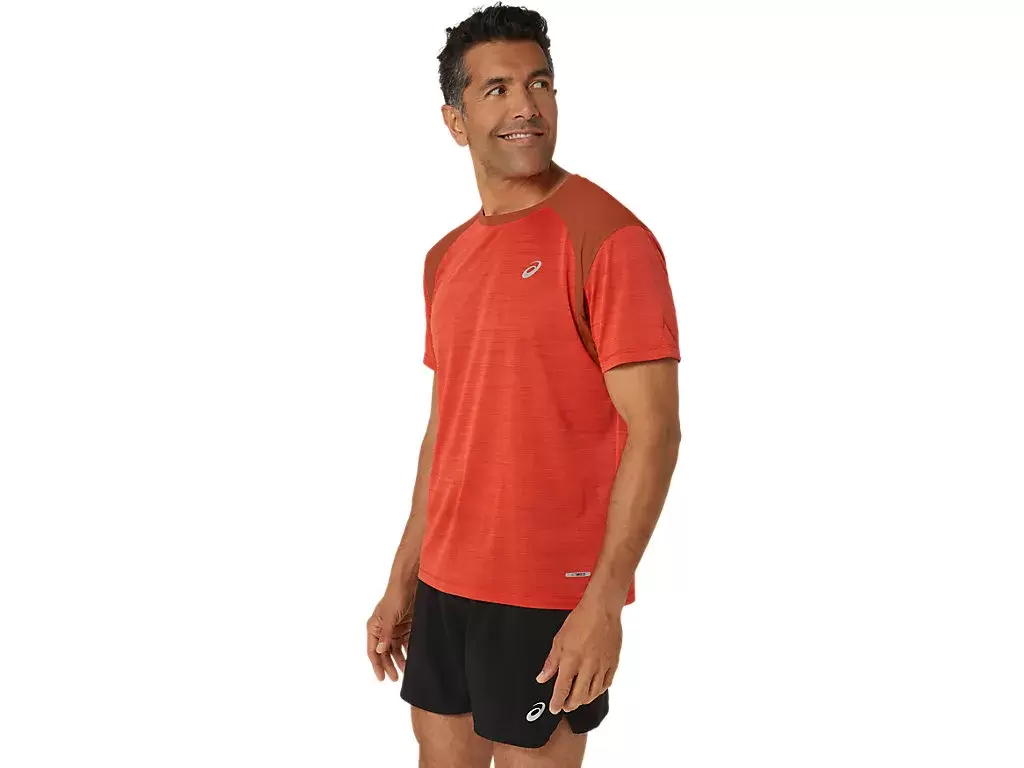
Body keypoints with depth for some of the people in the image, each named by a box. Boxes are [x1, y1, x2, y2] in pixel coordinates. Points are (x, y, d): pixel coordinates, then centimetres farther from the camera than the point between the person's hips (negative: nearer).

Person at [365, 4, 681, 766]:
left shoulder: (610, 237, -13)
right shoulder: (446, 257, 9)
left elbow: (654, 431, -17)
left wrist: (604, 599, -22)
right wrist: (404, 579, 14)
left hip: (551, 591, -6)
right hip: (447, 582, 7)